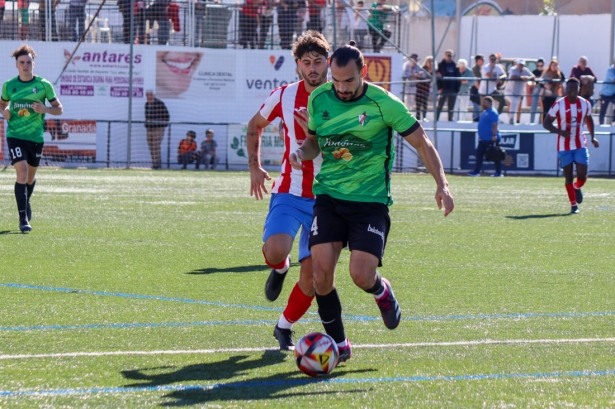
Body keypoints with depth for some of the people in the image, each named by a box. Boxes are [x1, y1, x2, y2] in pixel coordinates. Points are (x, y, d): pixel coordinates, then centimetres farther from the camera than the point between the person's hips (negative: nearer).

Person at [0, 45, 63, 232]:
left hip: (36, 137, 1)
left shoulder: (44, 85, -2)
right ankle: (23, 218, -15)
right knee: (22, 173, -16)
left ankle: (26, 202, 47)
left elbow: (59, 109, 3)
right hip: (15, 135, -1)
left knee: (31, 175, 16)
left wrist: (45, 109, -17)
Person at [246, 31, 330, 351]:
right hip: (288, 192, 0)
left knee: (312, 273, -5)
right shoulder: (284, 96, 0)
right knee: (274, 251, -26)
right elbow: (255, 126, 19)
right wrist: (254, 166, 8)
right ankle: (280, 267, 12)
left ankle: (285, 327, 20)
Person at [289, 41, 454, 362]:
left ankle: (382, 292, 25)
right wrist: (301, 152, -5)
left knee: (362, 275, -16)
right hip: (328, 196, 3)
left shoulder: (384, 104, -9)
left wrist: (442, 184, -10)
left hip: (370, 200, -3)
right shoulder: (319, 99, 2)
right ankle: (338, 344, 6)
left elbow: (421, 142, -1)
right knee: (321, 270, -14)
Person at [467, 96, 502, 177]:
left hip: (491, 139, -10)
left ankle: (498, 173, 2)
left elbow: (495, 125, -21)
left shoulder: (493, 112, -15)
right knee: (479, 154, 8)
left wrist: (494, 135, -27)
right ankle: (476, 171, 12)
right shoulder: (485, 112, 16)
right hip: (483, 139, 10)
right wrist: (480, 136, 23)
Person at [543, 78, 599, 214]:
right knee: (569, 177, -1)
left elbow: (589, 120, 20)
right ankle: (573, 205, 12)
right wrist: (560, 131, -23)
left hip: (580, 145, 2)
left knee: (582, 175, -8)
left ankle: (577, 188, 27)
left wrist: (592, 137, 12)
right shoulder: (559, 105, -9)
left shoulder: (585, 104, 2)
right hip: (564, 146, -2)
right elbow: (546, 123, -7)